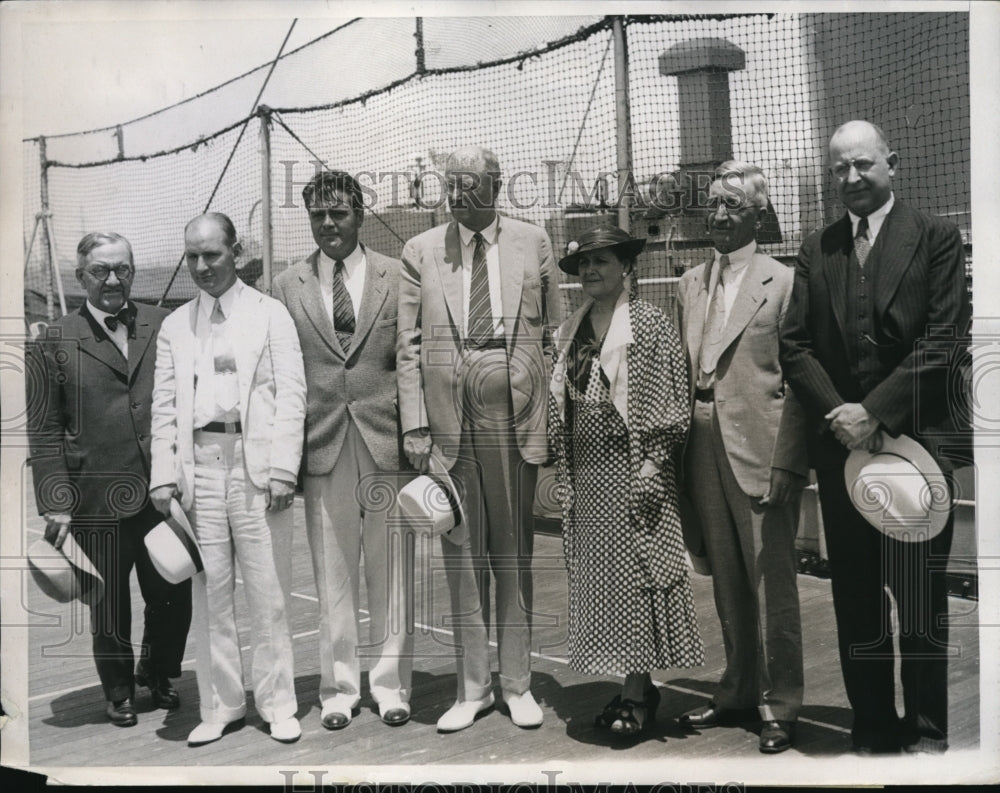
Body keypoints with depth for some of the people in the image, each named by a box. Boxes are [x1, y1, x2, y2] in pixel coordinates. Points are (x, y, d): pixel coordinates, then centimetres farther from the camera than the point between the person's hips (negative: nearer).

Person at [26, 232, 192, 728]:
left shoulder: (164, 326, 6)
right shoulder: (54, 343, 1)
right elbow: (44, 430, 0)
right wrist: (56, 503, -7)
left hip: (166, 494, 2)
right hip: (97, 501, -2)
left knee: (174, 597, 10)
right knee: (109, 606, 12)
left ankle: (157, 675, 38)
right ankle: (119, 693, 35)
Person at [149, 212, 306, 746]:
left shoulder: (269, 314, 6)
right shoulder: (175, 325, 16)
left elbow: (291, 395, -1)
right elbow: (164, 406, 12)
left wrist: (281, 471, -10)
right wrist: (163, 475, 1)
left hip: (254, 462, -3)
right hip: (197, 466, 3)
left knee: (267, 592, 0)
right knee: (209, 592, 6)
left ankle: (276, 701, 12)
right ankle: (221, 703, 17)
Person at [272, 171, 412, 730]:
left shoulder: (397, 277, 4)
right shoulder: (288, 286, 7)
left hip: (386, 439, -1)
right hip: (322, 446, 1)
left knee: (391, 572, 7)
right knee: (332, 575, 7)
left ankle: (392, 683, 21)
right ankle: (339, 688, 20)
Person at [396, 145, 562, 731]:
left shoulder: (533, 243, 7)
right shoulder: (421, 252, 7)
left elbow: (554, 333, 7)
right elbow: (409, 346, 4)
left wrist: (555, 412, -1)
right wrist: (415, 424, -3)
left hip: (515, 414, 0)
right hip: (449, 415, 1)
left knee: (514, 552, 8)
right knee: (462, 556, 7)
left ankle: (518, 684, 21)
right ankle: (473, 688, 20)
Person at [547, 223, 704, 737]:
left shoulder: (649, 324, -3)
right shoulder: (569, 332, 15)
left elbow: (670, 400, -7)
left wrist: (652, 463, -15)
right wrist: (561, 468, 12)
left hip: (631, 467, -6)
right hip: (585, 469, 6)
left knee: (634, 570, -4)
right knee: (598, 575, 6)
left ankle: (637, 693, 4)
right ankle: (633, 688, 15)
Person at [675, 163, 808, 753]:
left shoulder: (784, 283, -4)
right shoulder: (691, 284, 13)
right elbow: (683, 371, 13)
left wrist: (785, 464, -14)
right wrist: (681, 450, 6)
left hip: (759, 449, -6)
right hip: (705, 447, 6)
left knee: (771, 584, 2)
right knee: (727, 582, 15)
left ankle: (780, 706, 17)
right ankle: (739, 692, 30)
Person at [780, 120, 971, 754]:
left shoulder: (936, 238, 0)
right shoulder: (817, 249, 10)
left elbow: (943, 340, -8)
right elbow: (795, 345, 4)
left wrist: (875, 412, -14)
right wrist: (838, 413, -9)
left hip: (915, 442, -3)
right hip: (841, 443, 3)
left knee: (920, 599, 4)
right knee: (856, 600, 9)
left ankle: (929, 734, 18)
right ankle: (873, 730, 21)